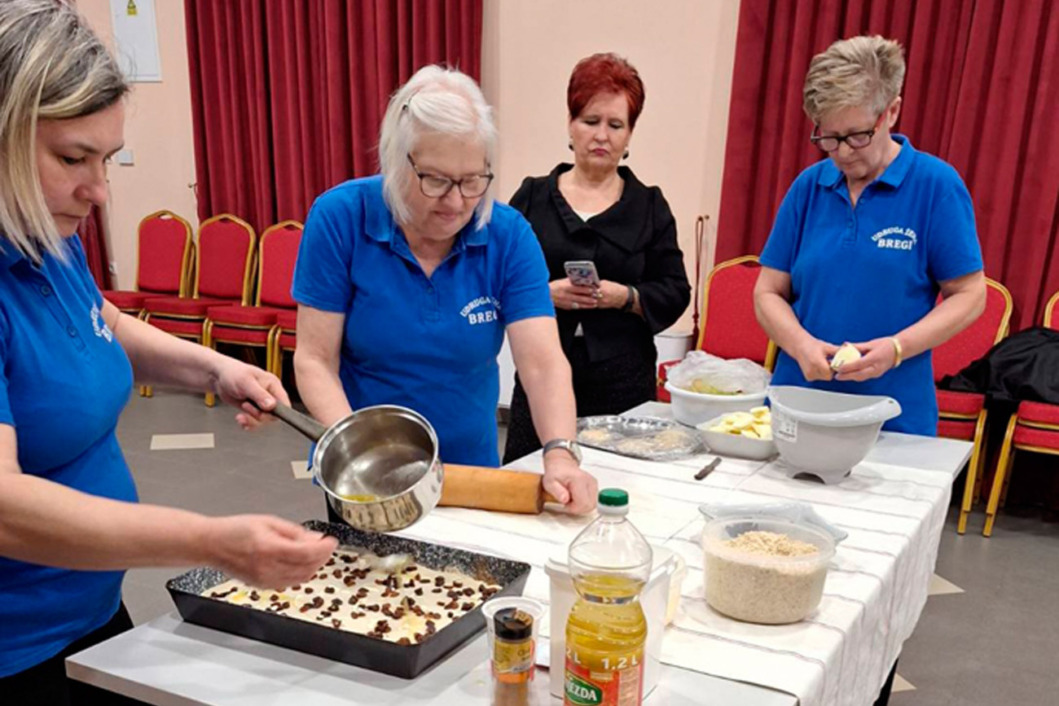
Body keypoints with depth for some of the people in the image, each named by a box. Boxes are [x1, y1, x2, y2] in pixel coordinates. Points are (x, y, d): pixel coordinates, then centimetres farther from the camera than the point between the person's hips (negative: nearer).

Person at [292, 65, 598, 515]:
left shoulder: (509, 236, -13)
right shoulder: (340, 217, -16)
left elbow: (543, 361, -20)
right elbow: (315, 360, -16)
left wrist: (561, 453, -37)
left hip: (473, 465, 2)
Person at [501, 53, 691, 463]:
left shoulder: (649, 206, 9)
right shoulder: (532, 198, 8)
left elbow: (675, 293, 6)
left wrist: (626, 296, -13)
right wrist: (545, 292, -13)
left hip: (624, 385, 0)